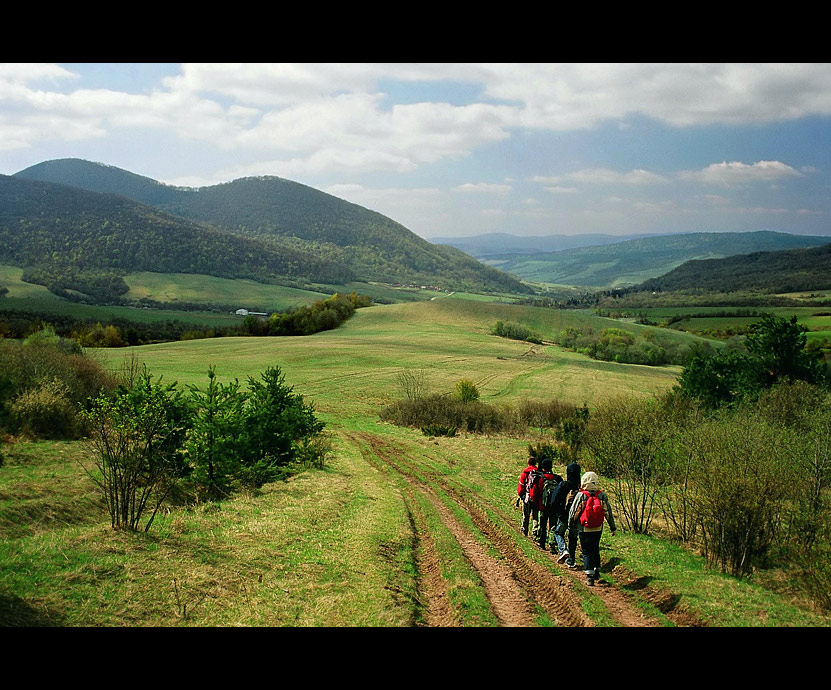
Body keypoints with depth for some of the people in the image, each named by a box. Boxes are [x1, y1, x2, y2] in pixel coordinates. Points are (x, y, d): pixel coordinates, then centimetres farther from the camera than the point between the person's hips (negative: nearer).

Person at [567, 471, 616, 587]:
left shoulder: (581, 495, -11)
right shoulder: (602, 496, -2)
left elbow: (573, 512, -4)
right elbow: (608, 513, 4)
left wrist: (570, 523, 14)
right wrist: (613, 528, 13)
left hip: (584, 529, -3)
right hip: (598, 529, 3)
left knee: (586, 552, 4)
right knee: (595, 550, 22)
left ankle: (589, 577, -1)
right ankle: (596, 571, 29)